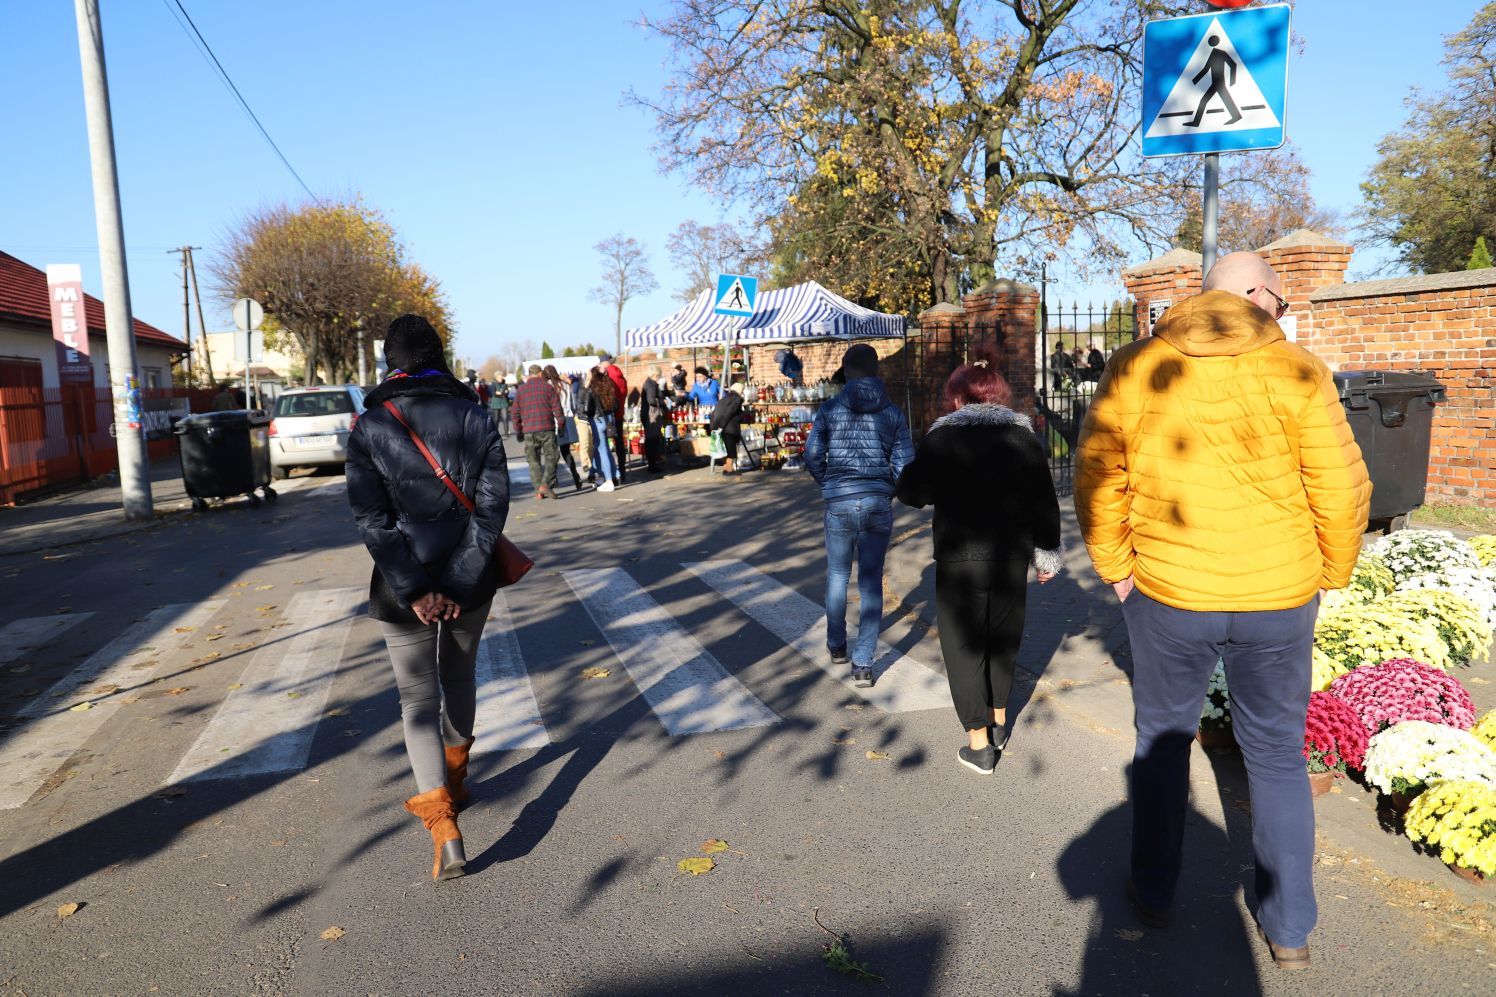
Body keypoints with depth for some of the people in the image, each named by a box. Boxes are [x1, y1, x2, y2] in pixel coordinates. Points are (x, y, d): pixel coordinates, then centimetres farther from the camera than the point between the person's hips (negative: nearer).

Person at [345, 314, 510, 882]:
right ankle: (453, 779, 43)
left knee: (419, 698, 6)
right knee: (458, 679, 23)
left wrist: (414, 591, -11)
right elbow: (492, 505, -10)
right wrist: (460, 583, -11)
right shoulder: (475, 418, -3)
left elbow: (371, 519, -12)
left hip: (403, 589, -2)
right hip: (469, 582, 2)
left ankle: (444, 828, -5)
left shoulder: (369, 428, -6)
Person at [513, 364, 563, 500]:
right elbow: (557, 408, -1)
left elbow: (516, 413, 11)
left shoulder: (520, 390, 10)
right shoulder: (547, 387, 3)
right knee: (551, 457, 2)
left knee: (534, 461, 7)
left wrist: (518, 431, 18)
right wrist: (560, 426, 7)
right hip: (547, 429, -2)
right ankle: (546, 484, -15)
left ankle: (538, 489, 4)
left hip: (529, 431, 2)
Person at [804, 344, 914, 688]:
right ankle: (863, 666, 6)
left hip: (839, 504, 0)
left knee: (837, 575, 20)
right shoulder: (893, 413, 0)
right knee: (871, 583, 7)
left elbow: (813, 455, -2)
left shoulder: (831, 408, -3)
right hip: (878, 504, 0)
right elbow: (903, 464, -2)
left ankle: (837, 646, 36)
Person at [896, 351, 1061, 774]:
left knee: (965, 646, 6)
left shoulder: (942, 438, -9)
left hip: (959, 561, -4)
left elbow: (911, 492, -4)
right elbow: (1046, 504, 5)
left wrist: (917, 466, 15)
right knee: (1003, 641, 20)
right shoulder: (1024, 438, 3)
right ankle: (999, 723, 35)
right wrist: (1046, 556, 16)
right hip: (1012, 560, 4)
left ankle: (979, 744, 8)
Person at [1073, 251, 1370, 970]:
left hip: (1167, 594, 0)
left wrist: (1115, 568, 7)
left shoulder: (1133, 369, -5)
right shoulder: (1297, 373, -7)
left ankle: (1154, 895, 32)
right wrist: (1330, 575, 9)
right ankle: (1288, 929, 29)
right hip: (1279, 600, 1)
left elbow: (1096, 481, -4)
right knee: (1276, 757, 17)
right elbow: (1342, 490, -6)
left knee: (1162, 741, 19)